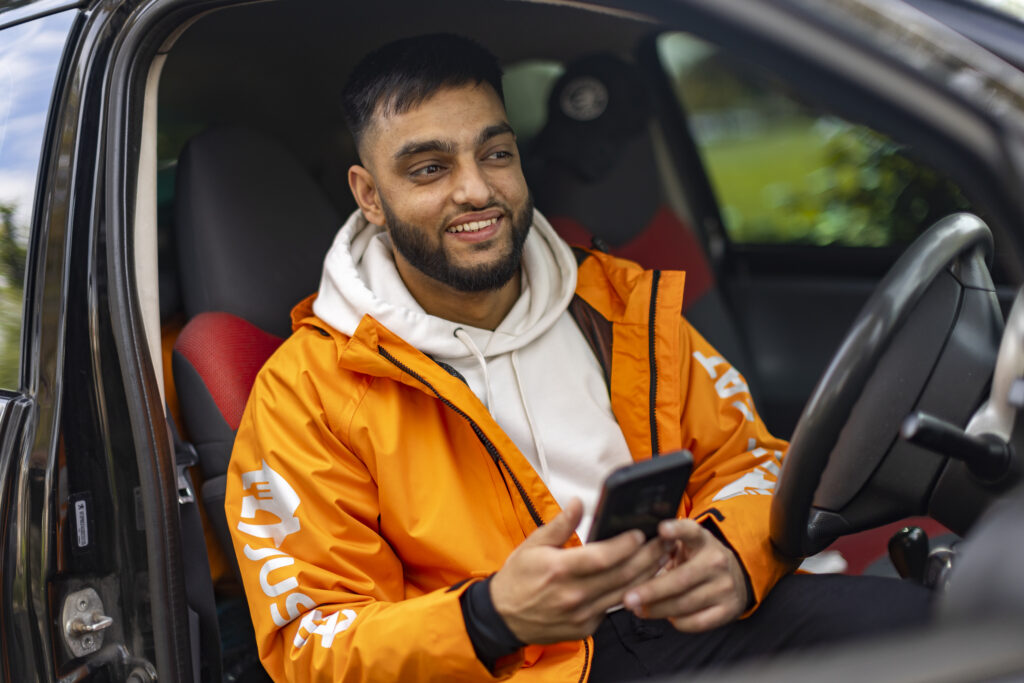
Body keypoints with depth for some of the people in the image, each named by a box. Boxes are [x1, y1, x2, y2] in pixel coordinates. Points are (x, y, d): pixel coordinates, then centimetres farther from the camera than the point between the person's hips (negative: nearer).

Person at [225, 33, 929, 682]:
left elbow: (747, 456, 16)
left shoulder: (620, 303, 14)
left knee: (906, 615, -22)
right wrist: (495, 618, -23)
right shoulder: (306, 390, 0)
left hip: (688, 623, 5)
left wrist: (732, 552, -10)